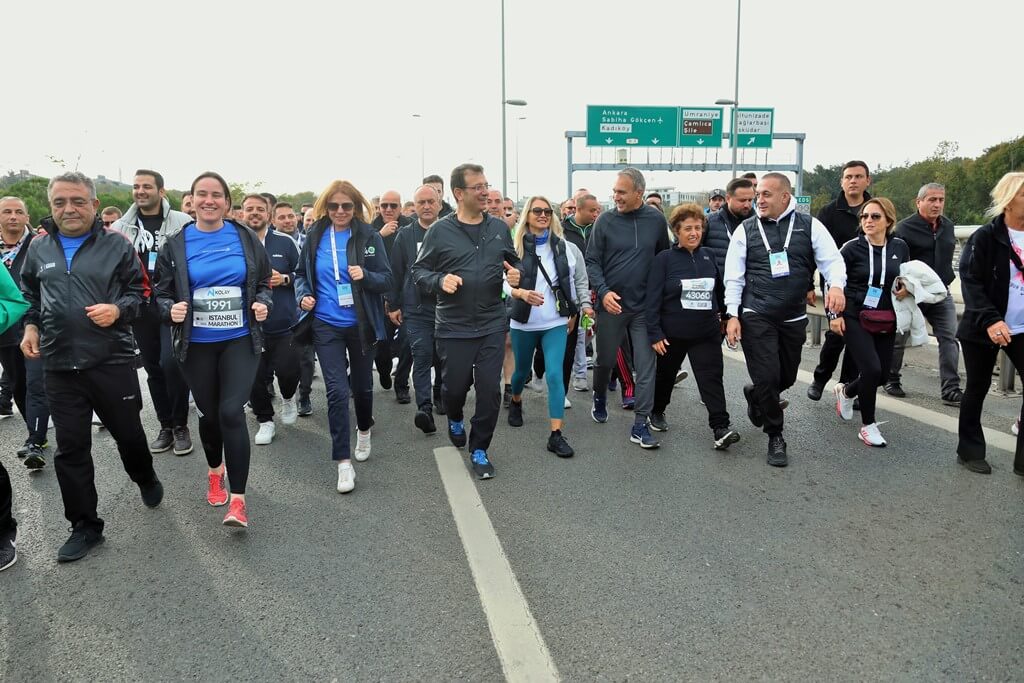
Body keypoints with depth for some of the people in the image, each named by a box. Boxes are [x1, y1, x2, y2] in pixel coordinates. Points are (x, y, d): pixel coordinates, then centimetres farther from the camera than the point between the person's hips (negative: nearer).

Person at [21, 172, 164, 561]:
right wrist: (30, 326, 6)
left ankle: (146, 480, 42)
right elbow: (29, 294, 23)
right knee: (71, 448, 6)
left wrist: (118, 309, -17)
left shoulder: (117, 245, -2)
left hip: (113, 361, -3)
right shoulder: (39, 248, 8)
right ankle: (85, 525, 19)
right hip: (59, 367, 3)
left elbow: (139, 290, 2)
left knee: (128, 433, 10)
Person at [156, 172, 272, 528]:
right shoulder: (176, 244, 0)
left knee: (231, 412, -13)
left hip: (240, 340, -1)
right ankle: (215, 472, 43)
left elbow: (264, 282, 10)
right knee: (209, 413, 14)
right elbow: (162, 292, 4)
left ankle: (238, 499, -6)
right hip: (196, 344, 2)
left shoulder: (246, 238, 1)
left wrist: (263, 303, -10)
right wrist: (171, 309, -17)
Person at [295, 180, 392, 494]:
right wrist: (303, 295, -7)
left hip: (361, 325, 0)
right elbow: (302, 274, 12)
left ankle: (364, 430, 46)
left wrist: (365, 276, -24)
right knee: (337, 390, -7)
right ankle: (343, 461, 1)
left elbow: (387, 279, -4)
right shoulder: (315, 236, 0)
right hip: (326, 326, 0)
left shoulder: (369, 236, -6)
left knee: (362, 385, 15)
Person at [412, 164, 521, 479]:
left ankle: (479, 449, 21)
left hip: (492, 325, 2)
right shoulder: (439, 231, -5)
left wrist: (517, 274, -4)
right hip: (453, 327, -2)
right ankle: (455, 419, 47)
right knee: (455, 385, 10)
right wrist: (440, 281, -20)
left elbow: (513, 261, 18)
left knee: (490, 389, 2)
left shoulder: (499, 228, 4)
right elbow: (419, 271, 0)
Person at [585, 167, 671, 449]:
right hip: (611, 304, -1)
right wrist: (603, 291, -18)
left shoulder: (656, 219, -1)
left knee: (646, 365, -1)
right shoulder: (605, 221, -5)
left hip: (644, 305, 1)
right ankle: (599, 398, 42)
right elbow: (592, 261, -4)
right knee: (605, 359, 13)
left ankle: (640, 425, 7)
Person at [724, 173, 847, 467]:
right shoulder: (746, 230, 1)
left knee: (787, 377, 15)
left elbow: (832, 259, -3)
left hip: (795, 318, 3)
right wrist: (732, 315, -6)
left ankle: (755, 394, 48)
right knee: (767, 379, -5)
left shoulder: (810, 226, 3)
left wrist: (836, 285, -25)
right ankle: (775, 437, 14)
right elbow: (734, 276, 0)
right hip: (756, 317, -2)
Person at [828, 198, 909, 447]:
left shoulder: (900, 247, 1)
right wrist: (834, 315, -9)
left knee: (882, 374, 6)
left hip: (886, 320, 5)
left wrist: (906, 288, -4)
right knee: (872, 370, -15)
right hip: (855, 317, -4)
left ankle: (846, 391, 38)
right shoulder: (852, 247, -9)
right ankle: (868, 426, 3)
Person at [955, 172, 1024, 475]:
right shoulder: (985, 237, -9)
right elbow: (970, 283, -14)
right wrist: (990, 320, -25)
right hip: (985, 328, -4)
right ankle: (970, 451, 23)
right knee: (977, 390, 9)